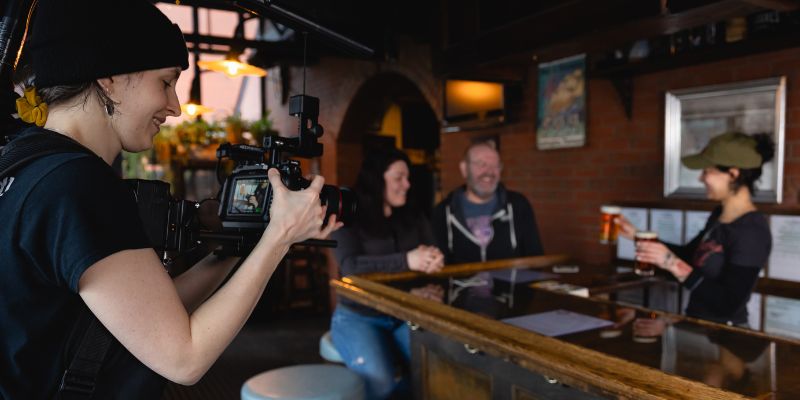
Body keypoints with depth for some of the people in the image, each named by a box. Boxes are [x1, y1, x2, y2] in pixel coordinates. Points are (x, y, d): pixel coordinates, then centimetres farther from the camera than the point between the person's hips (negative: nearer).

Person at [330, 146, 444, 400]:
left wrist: (433, 259, -24)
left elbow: (433, 255, 2)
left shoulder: (415, 219, 12)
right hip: (358, 316, -4)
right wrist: (406, 261, -29)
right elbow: (351, 266, -19)